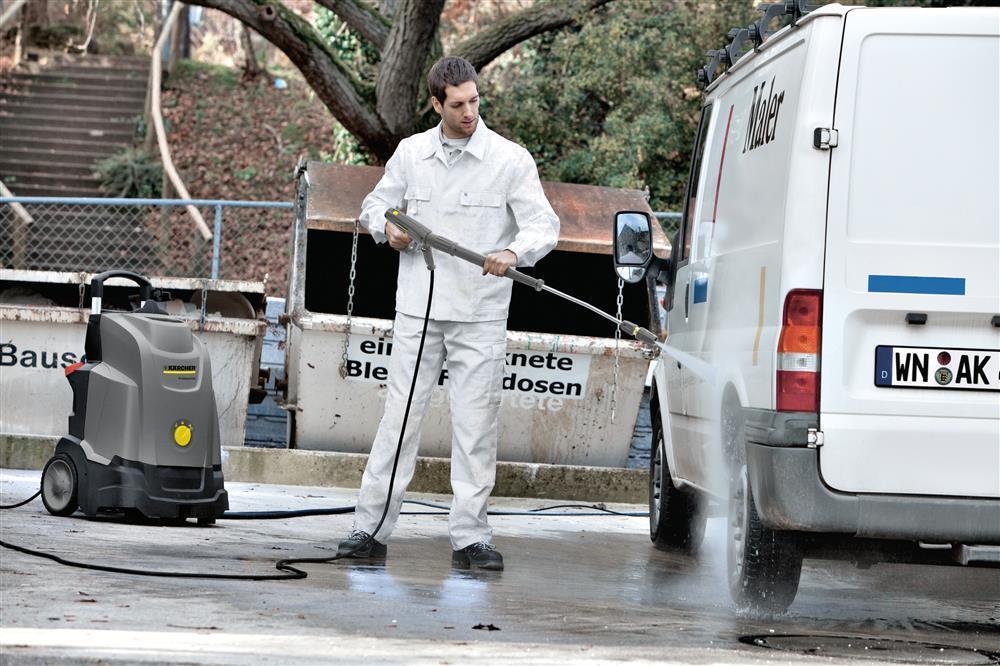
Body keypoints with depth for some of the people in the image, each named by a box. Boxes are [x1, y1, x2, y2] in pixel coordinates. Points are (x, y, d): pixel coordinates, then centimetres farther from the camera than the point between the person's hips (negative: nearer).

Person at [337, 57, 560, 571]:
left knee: (475, 424, -1)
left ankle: (469, 536, 4)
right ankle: (371, 528, 4)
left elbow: (544, 224, -5)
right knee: (400, 416, 1)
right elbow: (376, 203, 20)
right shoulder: (410, 153, 6)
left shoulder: (511, 160, -2)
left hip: (481, 315, -2)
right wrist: (388, 228, -4)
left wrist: (512, 253, -26)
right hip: (418, 307, 2)